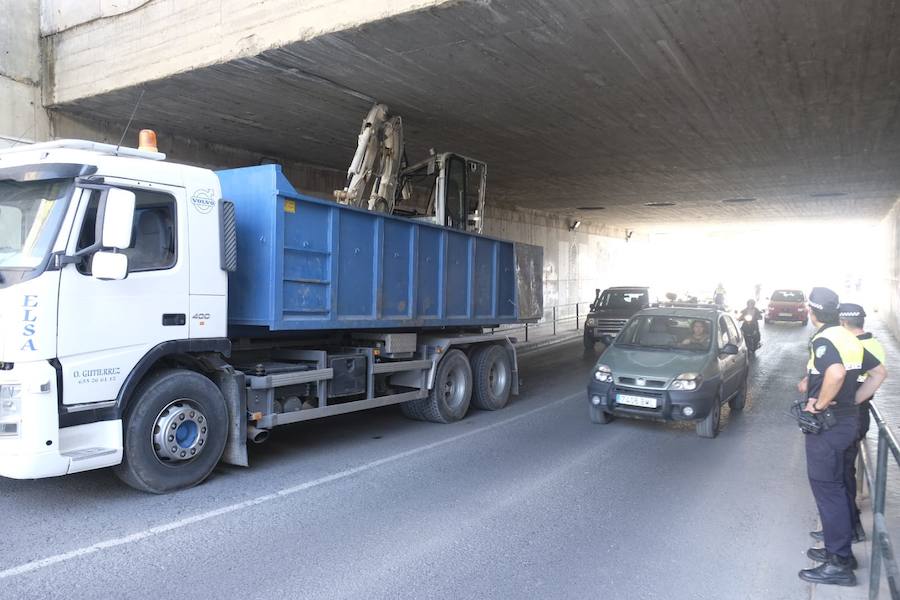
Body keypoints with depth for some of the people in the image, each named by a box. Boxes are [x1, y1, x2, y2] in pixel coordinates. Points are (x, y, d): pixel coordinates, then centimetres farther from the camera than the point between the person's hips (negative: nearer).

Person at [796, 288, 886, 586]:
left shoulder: (822, 340, -19)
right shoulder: (849, 338, 9)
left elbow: (836, 373, -38)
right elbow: (879, 372, 17)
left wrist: (820, 404, -24)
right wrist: (853, 399, 13)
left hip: (827, 424, -9)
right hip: (848, 418, 9)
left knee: (827, 490, -1)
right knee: (834, 487, 19)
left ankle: (839, 564, 7)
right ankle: (839, 549, 30)